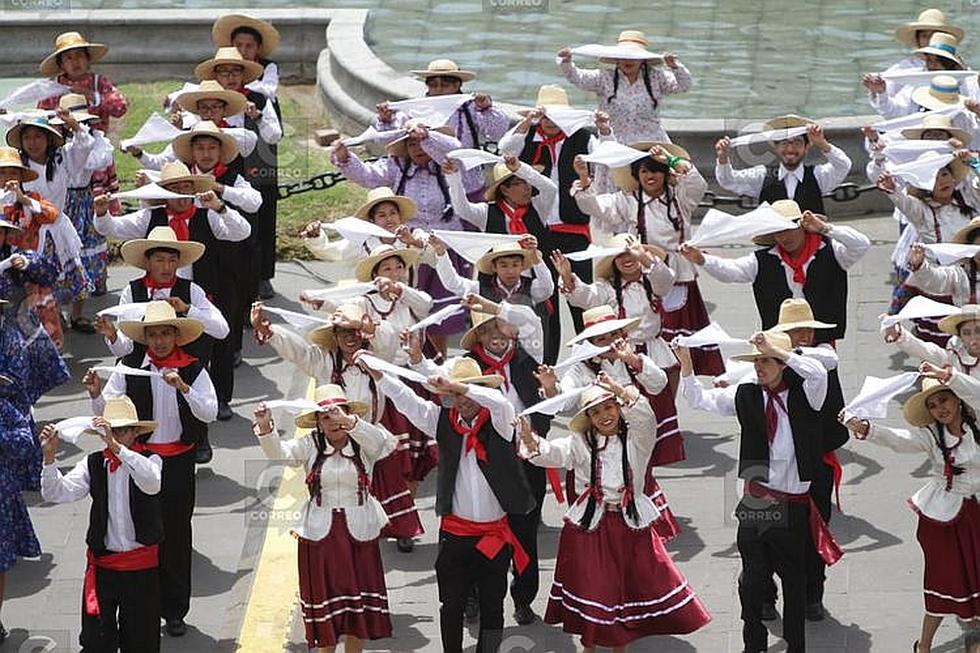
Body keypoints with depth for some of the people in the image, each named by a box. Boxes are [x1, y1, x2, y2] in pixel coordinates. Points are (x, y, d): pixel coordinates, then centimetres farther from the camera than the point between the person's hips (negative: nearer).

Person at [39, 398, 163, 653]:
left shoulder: (149, 460, -7)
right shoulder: (93, 464, 0)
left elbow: (152, 483, -31)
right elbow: (56, 493, -8)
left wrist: (115, 445, -38)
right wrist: (49, 456, -25)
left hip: (141, 565, -2)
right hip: (102, 562, 2)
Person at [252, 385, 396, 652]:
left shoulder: (364, 445, -5)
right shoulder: (311, 445, -3)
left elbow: (381, 441, -27)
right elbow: (278, 452, -17)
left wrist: (349, 422, -45)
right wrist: (265, 426, -37)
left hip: (360, 533, 0)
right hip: (319, 534, 0)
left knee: (359, 604, 8)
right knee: (324, 603, 6)